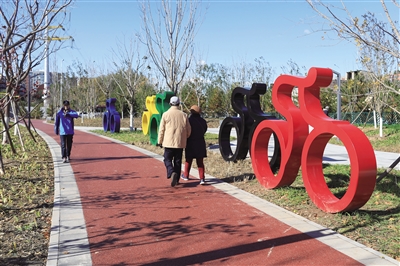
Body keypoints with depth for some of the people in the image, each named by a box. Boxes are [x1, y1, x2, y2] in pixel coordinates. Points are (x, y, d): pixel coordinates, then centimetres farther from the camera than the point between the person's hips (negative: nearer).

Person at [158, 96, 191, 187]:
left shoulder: (166, 114, -5)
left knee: (167, 159, 6)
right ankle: (176, 180, 16)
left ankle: (172, 173, -20)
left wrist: (160, 141, 7)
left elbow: (161, 130, -3)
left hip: (169, 142, -2)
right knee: (178, 161, 11)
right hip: (180, 143, 3)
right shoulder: (183, 115, 2)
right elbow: (188, 130, 6)